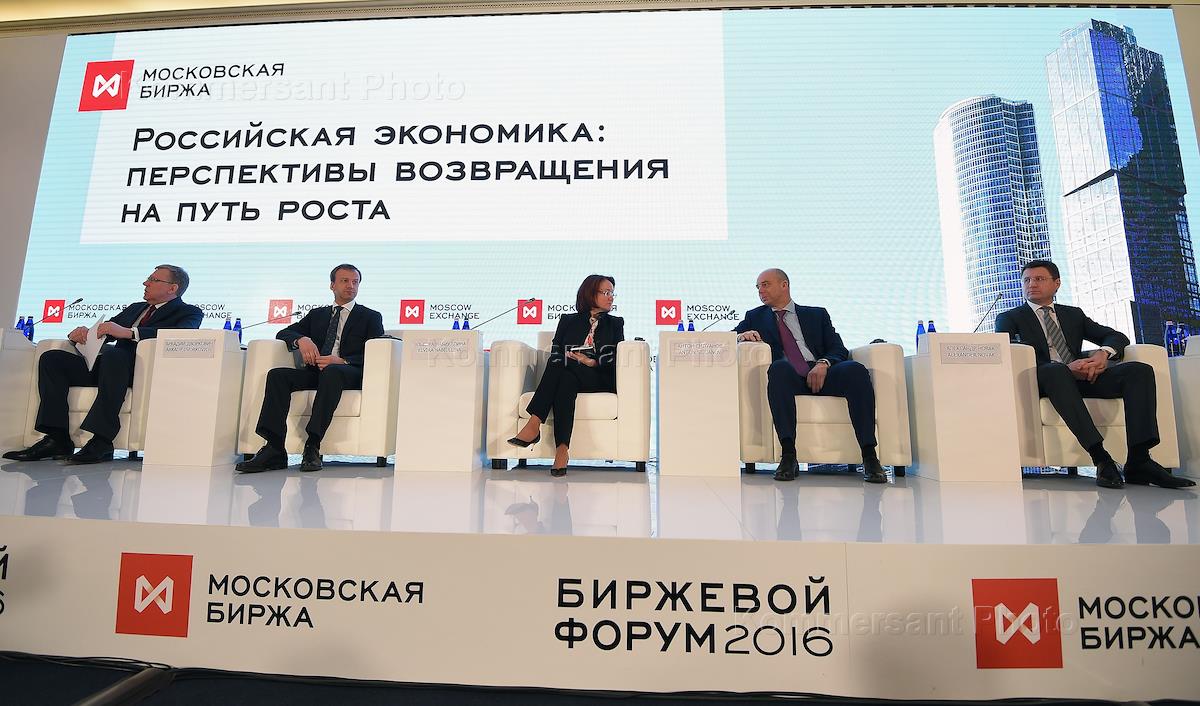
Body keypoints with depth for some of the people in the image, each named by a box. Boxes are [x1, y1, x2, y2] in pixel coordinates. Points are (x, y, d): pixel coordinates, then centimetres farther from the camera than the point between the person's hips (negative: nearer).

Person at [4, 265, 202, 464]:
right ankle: (58, 439, -17)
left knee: (113, 353, -36)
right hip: (109, 365, 8)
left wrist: (128, 332, -26)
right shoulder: (134, 308, 31)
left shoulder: (190, 312, 6)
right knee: (51, 358, -8)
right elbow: (102, 332, 26)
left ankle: (102, 441, -39)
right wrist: (81, 333, 1)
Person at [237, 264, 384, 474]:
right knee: (277, 375, -24)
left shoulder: (371, 317, 15)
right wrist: (301, 339, -7)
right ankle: (274, 450, -32)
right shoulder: (317, 314, 28)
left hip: (350, 374, -4)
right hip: (315, 372, 4)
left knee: (331, 371, -38)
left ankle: (313, 446, -42)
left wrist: (342, 361, -17)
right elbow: (283, 333, 18)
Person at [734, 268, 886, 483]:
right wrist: (741, 335, -6)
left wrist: (823, 364, -10)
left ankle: (869, 456, -31)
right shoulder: (755, 317, 25)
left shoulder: (817, 314, 23)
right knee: (779, 367, -36)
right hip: (787, 378, -1)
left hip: (820, 374, 1)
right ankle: (788, 455, -41)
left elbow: (839, 350, 12)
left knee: (855, 369, -29)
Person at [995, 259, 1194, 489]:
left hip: (1084, 376, 5)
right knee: (1055, 369, -39)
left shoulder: (1074, 314, 27)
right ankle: (1101, 458, -44)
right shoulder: (1009, 318, 11)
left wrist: (1103, 353, -7)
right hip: (1044, 380, -5)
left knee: (1140, 370, -20)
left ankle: (1138, 461, -30)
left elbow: (1118, 336, 19)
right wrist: (1067, 368, -18)